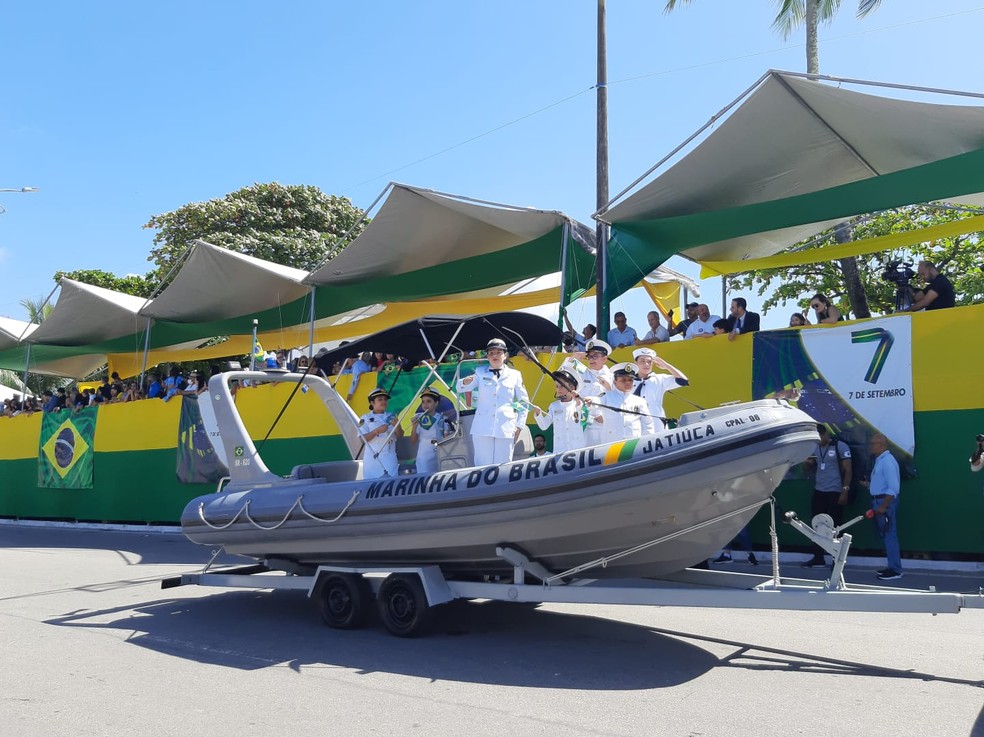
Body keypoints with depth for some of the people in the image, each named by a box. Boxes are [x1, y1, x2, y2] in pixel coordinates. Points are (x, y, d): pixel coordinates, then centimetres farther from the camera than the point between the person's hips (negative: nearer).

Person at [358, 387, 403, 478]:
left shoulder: (391, 417, 11)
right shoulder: (366, 418, 1)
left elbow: (400, 436, 8)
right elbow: (363, 439, -7)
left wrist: (397, 426, -11)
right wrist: (377, 431, -19)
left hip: (390, 458, 3)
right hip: (373, 458, -2)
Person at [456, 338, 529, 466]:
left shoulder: (514, 375, 9)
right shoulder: (480, 372, 11)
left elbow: (524, 402, 12)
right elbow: (461, 388, 2)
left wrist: (519, 426, 3)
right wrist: (465, 382, -23)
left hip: (505, 429, 0)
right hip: (482, 428, 0)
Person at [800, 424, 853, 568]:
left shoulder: (840, 447, -8)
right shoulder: (814, 448, 11)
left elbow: (848, 470, -9)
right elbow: (809, 469, 19)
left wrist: (845, 491, -16)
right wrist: (808, 463, -5)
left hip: (835, 493, -6)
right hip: (818, 492, 6)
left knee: (835, 526, -1)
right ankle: (818, 557, 19)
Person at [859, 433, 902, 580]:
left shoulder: (887, 461, -17)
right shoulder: (880, 460, 14)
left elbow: (893, 488, -22)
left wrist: (883, 507, -23)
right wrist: (868, 485, 14)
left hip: (886, 502, -10)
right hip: (879, 501, 10)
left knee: (889, 536, -5)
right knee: (886, 536, 14)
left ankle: (895, 570, 0)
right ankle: (892, 567, 22)